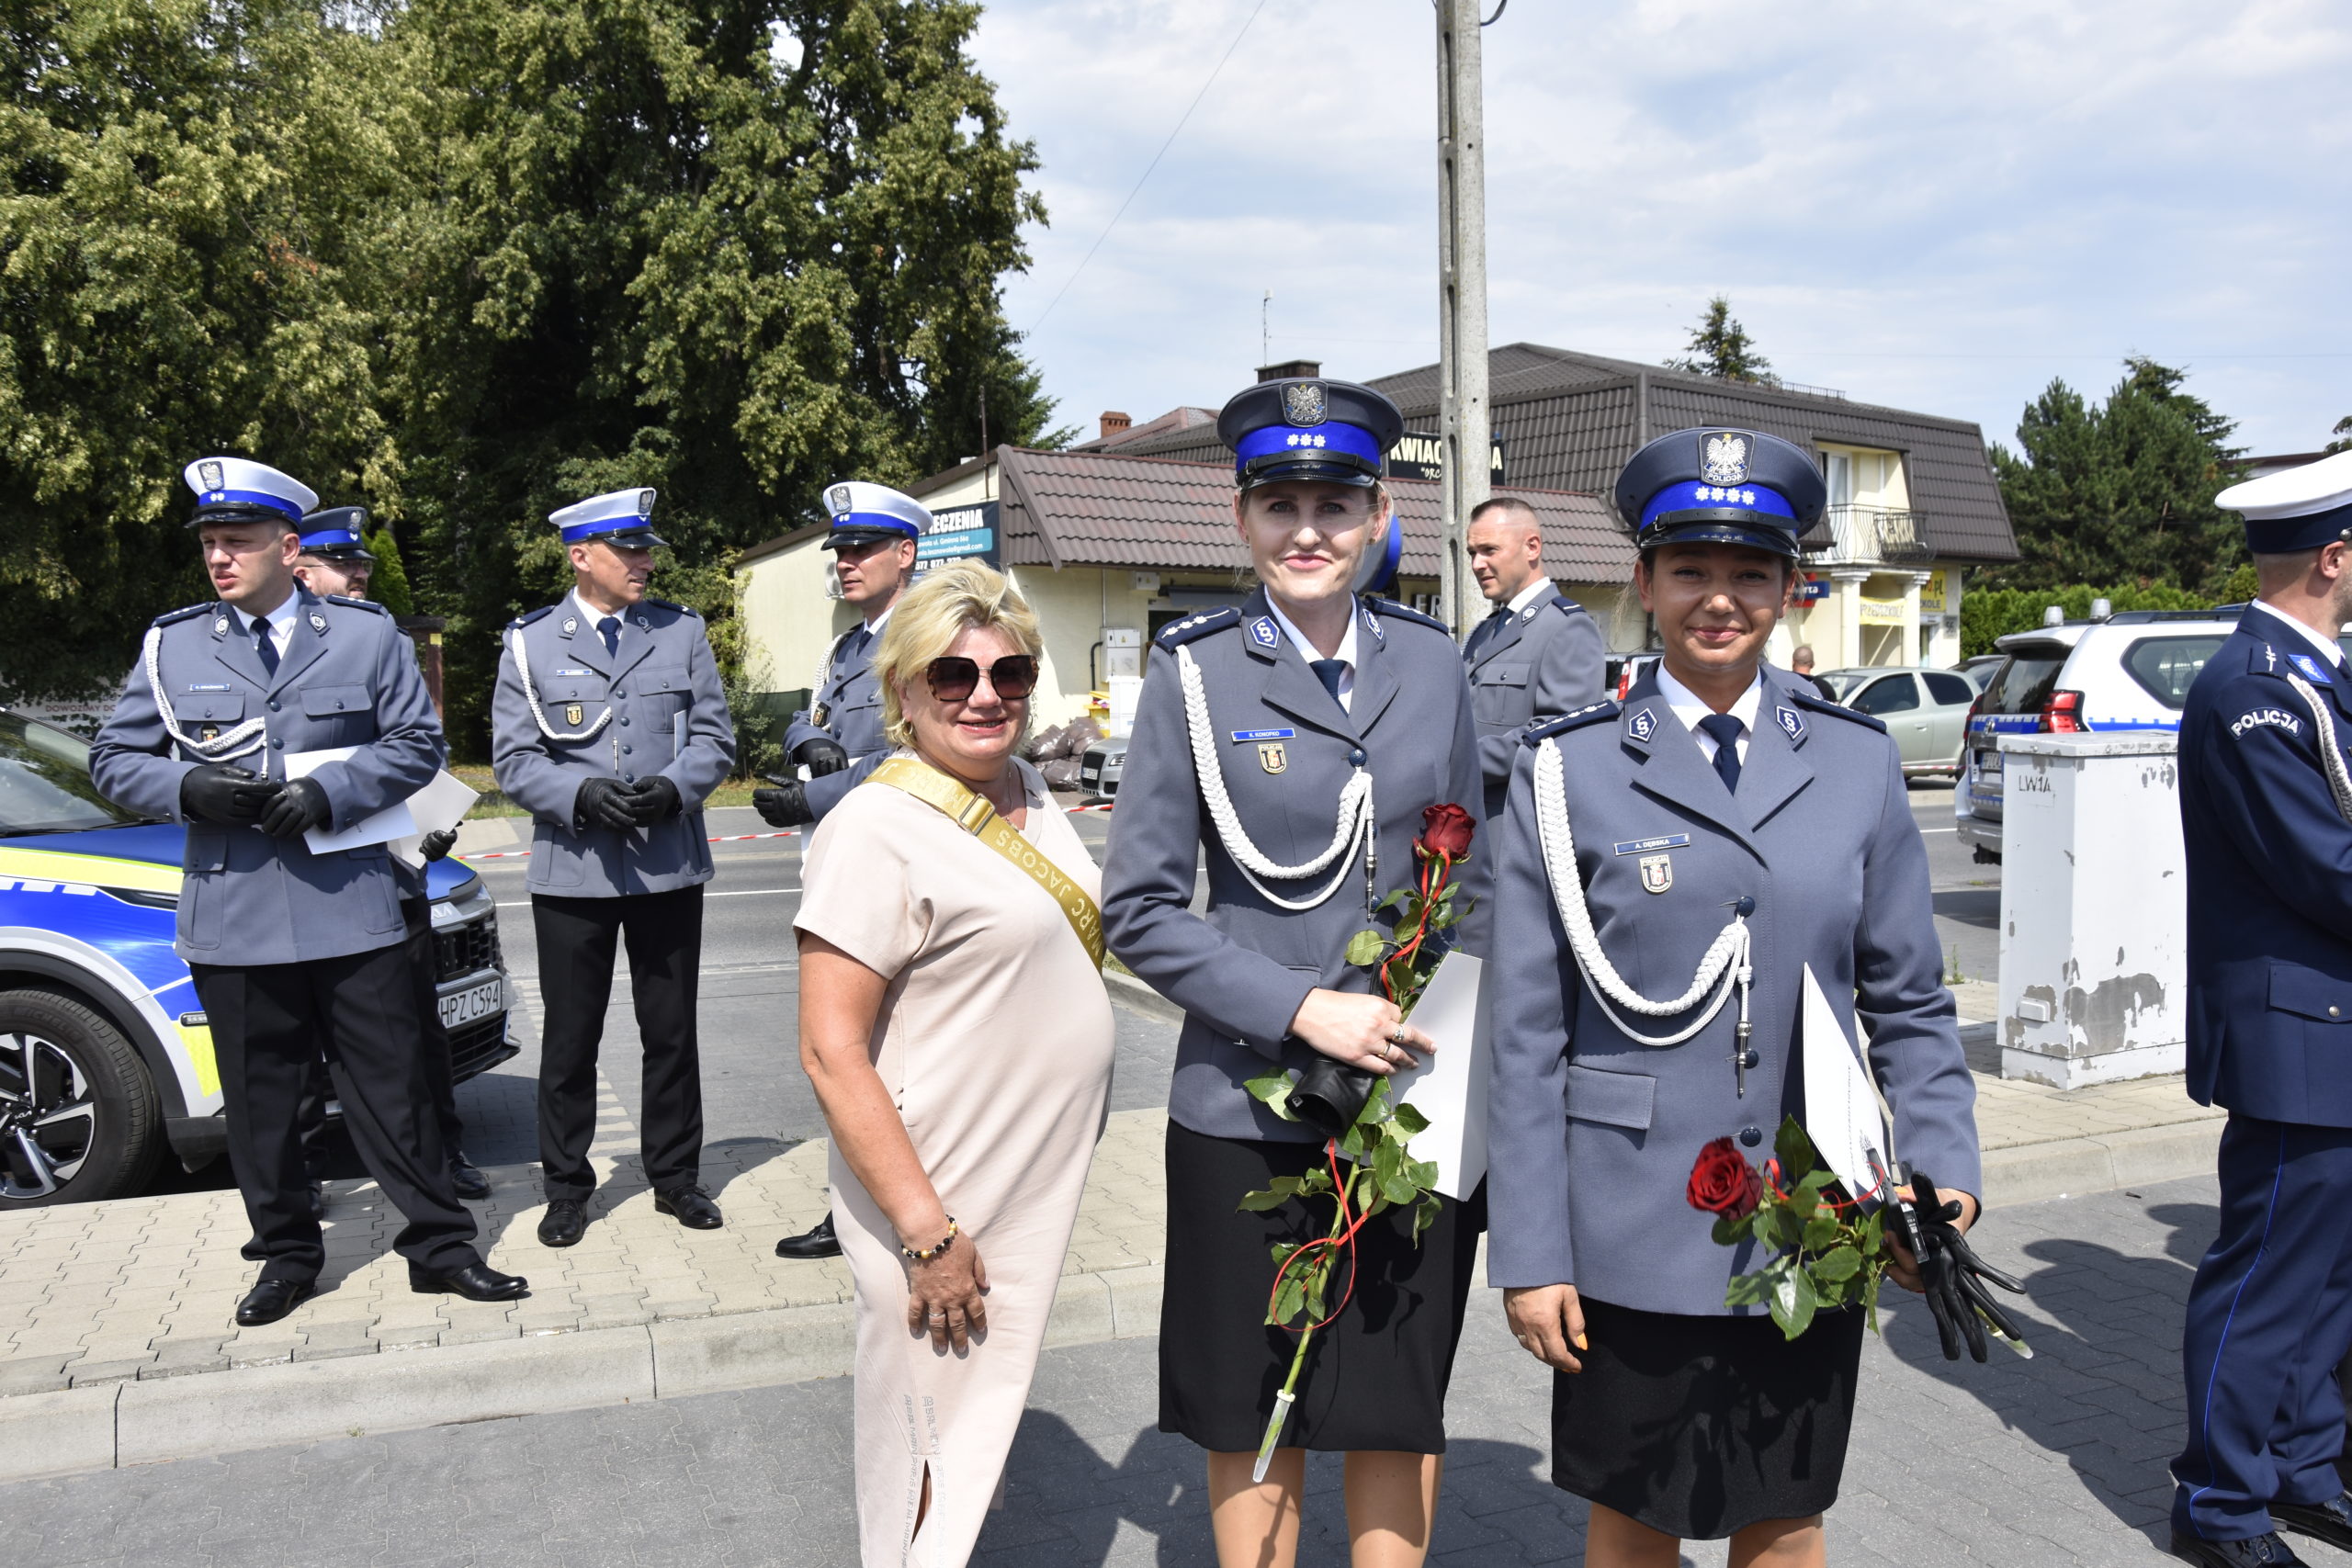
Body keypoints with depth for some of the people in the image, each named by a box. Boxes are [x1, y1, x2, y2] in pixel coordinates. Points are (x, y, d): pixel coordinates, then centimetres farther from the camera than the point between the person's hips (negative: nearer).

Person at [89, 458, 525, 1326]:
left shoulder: (368, 634, 5)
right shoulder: (171, 645, 8)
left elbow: (418, 742, 3)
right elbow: (114, 759, 11)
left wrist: (330, 792, -13)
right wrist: (189, 787, -10)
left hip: (351, 906, -2)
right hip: (231, 916, 2)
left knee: (392, 1088, 2)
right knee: (257, 1101, 10)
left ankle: (439, 1245, 13)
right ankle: (288, 1257, 27)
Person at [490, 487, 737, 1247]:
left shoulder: (681, 631, 8)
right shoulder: (531, 642, 2)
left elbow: (714, 734, 5)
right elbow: (514, 759, -1)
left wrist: (674, 788, -15)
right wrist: (583, 795, -19)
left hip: (670, 864, 2)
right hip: (572, 869, -1)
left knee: (671, 1031, 9)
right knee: (569, 1037, 7)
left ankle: (675, 1176, 24)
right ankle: (567, 1185, 22)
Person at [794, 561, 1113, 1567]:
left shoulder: (1031, 795, 6)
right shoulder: (877, 827, -18)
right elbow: (830, 1051, -21)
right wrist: (928, 1233, -22)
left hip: (1039, 1181, 8)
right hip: (943, 1196, -7)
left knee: (984, 1440, 23)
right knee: (932, 1470, 8)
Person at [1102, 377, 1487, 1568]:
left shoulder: (1430, 661, 3)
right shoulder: (1194, 673, -6)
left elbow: (1469, 874, 12)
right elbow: (1140, 910, -7)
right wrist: (1300, 1009, -16)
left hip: (1416, 1101, 3)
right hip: (1249, 1108, -2)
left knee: (1402, 1406, 15)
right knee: (1254, 1418, 12)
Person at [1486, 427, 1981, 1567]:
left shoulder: (1858, 764, 3)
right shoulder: (1567, 770, -5)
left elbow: (1909, 1003, 8)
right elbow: (1527, 1035, -5)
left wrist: (1945, 1174, -5)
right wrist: (1529, 1254, -6)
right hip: (1633, 1232, -2)